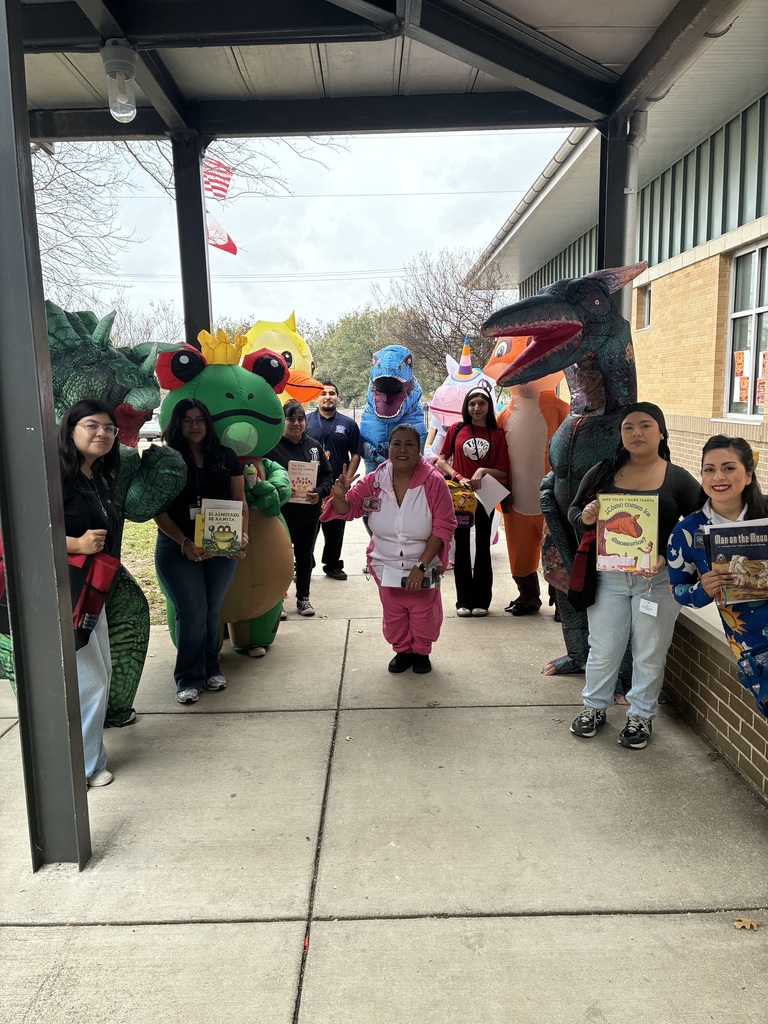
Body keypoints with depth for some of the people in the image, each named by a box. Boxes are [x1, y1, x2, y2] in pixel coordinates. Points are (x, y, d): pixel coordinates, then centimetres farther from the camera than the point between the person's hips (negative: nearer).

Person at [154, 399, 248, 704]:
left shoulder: (226, 457, 5)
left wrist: (242, 535, -11)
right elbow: (158, 510, -7)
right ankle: (189, 678, 15)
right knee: (191, 612, -1)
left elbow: (240, 501, 5)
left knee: (212, 610, 12)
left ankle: (211, 669, 30)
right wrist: (184, 543, -19)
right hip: (177, 549, -2)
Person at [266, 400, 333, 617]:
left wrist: (320, 492, -10)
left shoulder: (314, 446, 8)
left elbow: (328, 475, 8)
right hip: (282, 513, -4)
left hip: (310, 512, 4)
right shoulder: (272, 446, -7)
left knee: (305, 555, 15)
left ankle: (303, 598, 28)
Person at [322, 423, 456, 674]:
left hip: (424, 565, -2)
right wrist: (340, 496, -27)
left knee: (423, 613, 13)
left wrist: (421, 565, -21)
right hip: (386, 565, 2)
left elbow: (443, 526, -18)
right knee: (393, 613, 16)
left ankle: (421, 652, 40)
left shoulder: (433, 482, -19)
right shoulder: (374, 481, -11)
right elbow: (349, 510, -2)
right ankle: (402, 650, 42)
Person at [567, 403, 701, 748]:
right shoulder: (602, 472, 4)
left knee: (649, 653, 10)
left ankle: (641, 715, 29)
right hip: (608, 576, 1)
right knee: (603, 649, 10)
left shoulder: (679, 479, -2)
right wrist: (584, 518, -14)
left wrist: (667, 557, -18)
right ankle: (595, 706, 31)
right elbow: (573, 510, 10)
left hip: (657, 579, -1)